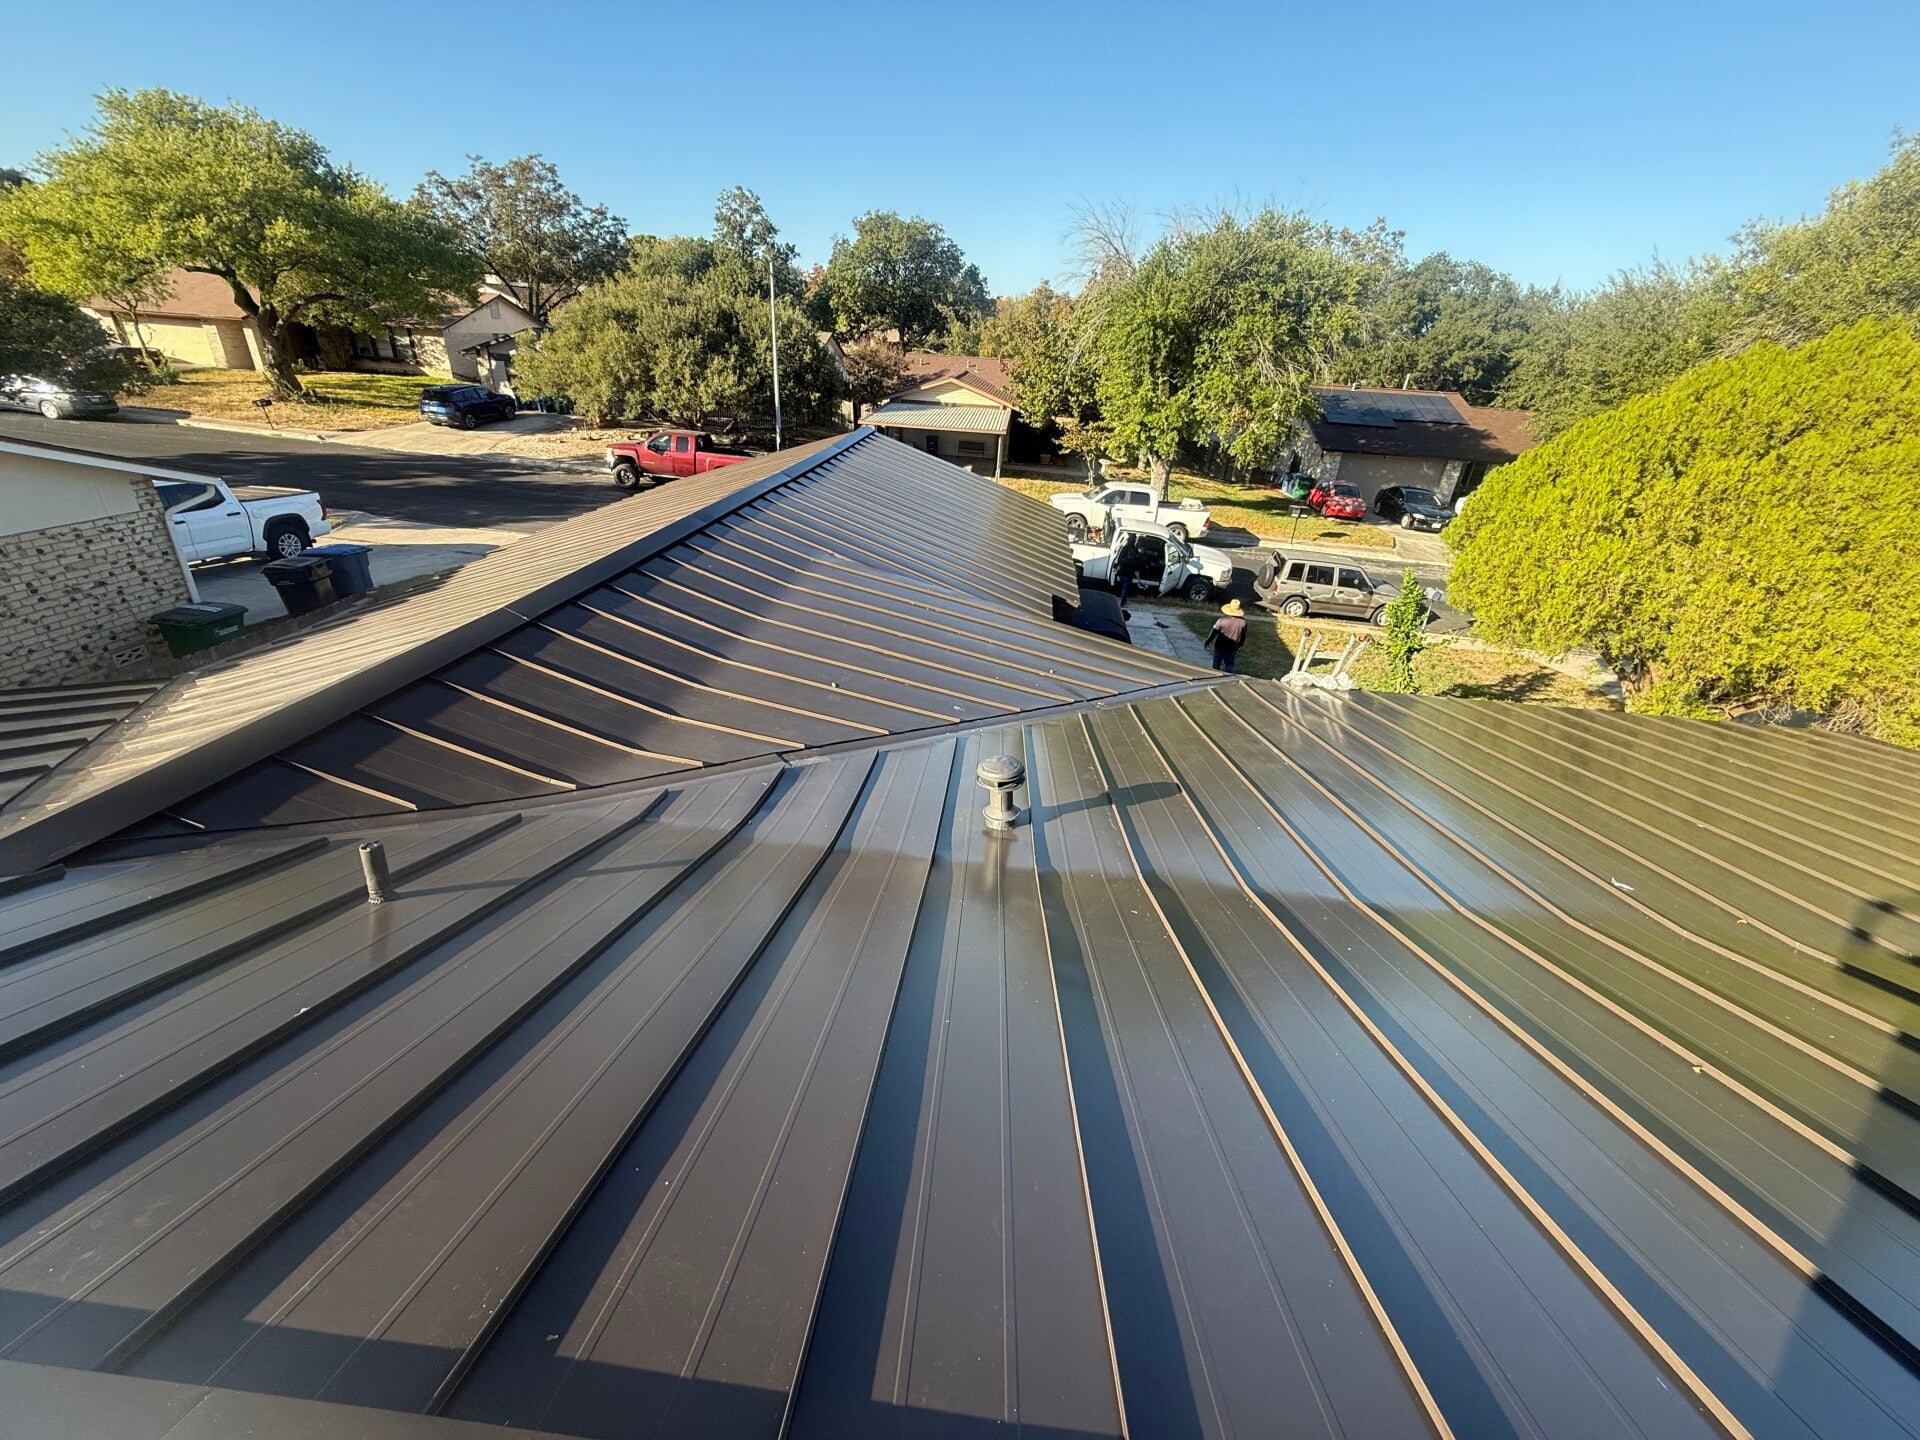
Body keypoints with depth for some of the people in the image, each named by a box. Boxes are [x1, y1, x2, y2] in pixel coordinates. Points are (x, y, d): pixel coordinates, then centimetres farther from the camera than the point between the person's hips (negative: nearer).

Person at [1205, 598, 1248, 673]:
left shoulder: (1222, 620, -21)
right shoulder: (1243, 622, -11)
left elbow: (1213, 632, -12)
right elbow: (1243, 636, 1)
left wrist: (1207, 642, 3)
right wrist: (1239, 646, 17)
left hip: (1220, 647, -2)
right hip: (1232, 649, 2)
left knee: (1216, 665, 16)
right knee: (1229, 665, 16)